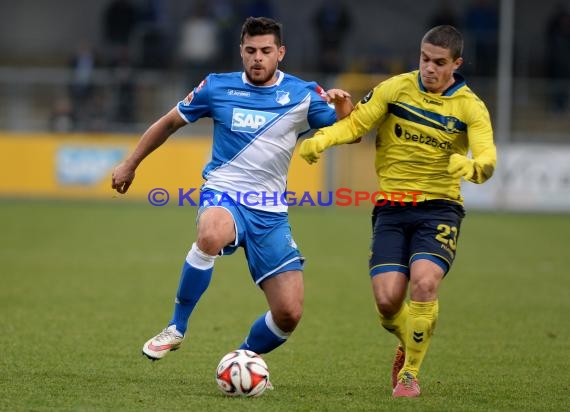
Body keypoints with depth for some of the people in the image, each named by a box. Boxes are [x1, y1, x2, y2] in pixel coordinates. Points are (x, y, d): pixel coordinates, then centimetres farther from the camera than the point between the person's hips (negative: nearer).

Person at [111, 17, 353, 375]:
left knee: (289, 313, -8)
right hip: (223, 195, -2)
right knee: (211, 236, -40)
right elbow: (170, 122, 16)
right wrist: (130, 165, 19)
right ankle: (177, 329, -22)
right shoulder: (218, 87, 2)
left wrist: (344, 109, -27)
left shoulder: (302, 95, 1)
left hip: (271, 211, 2)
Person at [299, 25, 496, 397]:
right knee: (387, 299, -11)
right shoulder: (396, 89, 1)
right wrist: (321, 139, -19)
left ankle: (410, 372, -5)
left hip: (439, 209, -1)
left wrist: (471, 167, -38)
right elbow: (355, 124, 1)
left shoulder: (470, 107, -3)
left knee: (424, 282, -26)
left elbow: (487, 160, -14)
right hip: (391, 208, 2)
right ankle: (409, 344, 26)